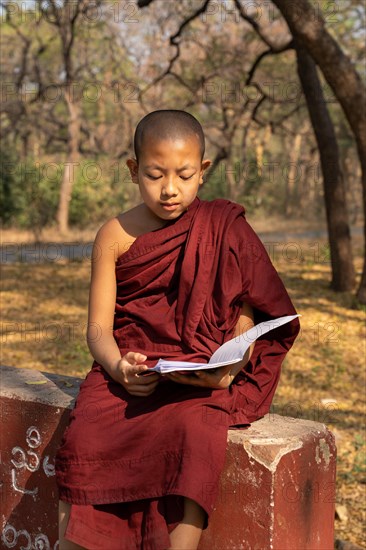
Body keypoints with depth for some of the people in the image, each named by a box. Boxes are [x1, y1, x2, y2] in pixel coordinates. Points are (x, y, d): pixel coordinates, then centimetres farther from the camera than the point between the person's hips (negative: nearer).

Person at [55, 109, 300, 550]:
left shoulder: (225, 228, 3)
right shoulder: (115, 236, 4)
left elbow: (247, 314, 3)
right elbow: (99, 326, 2)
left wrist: (230, 364, -18)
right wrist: (118, 367, -20)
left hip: (202, 378, -1)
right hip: (130, 372, 2)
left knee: (193, 432, -32)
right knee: (86, 436, -25)